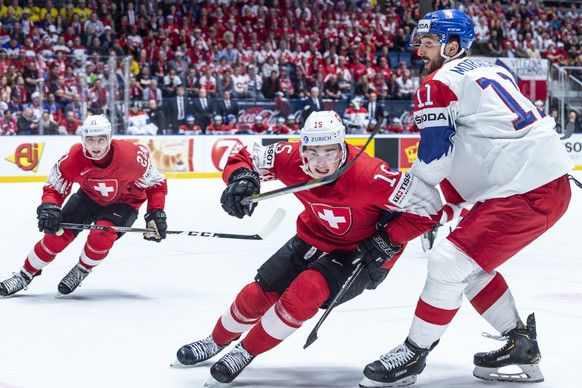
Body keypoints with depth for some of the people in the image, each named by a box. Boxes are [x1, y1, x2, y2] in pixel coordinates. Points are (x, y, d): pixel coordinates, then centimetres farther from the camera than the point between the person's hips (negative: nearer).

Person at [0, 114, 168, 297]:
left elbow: (156, 184, -15)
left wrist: (156, 214, -22)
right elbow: (54, 188, -11)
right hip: (89, 197, 2)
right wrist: (48, 207, -31)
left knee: (101, 235, -29)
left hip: (124, 202, -2)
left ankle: (82, 270, 2)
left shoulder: (131, 156, -31)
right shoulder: (73, 159, -25)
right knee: (57, 233, -11)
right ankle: (25, 275, 11)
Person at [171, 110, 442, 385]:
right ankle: (217, 341, 35)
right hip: (315, 237, 5)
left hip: (361, 251, -5)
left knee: (303, 293, -26)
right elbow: (244, 159, -9)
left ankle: (246, 352, -2)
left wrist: (388, 242, -28)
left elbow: (427, 204, -29)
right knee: (259, 293, 3)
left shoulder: (368, 175, -36)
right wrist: (241, 178, -32)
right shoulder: (291, 159, -24)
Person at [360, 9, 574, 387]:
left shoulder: (440, 84, -8)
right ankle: (521, 347, 23)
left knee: (451, 261, -7)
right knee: (470, 262, 18)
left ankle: (413, 355, 2)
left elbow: (432, 163, -9)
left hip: (526, 192, -10)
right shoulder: (490, 70, 19)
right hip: (550, 182, 10)